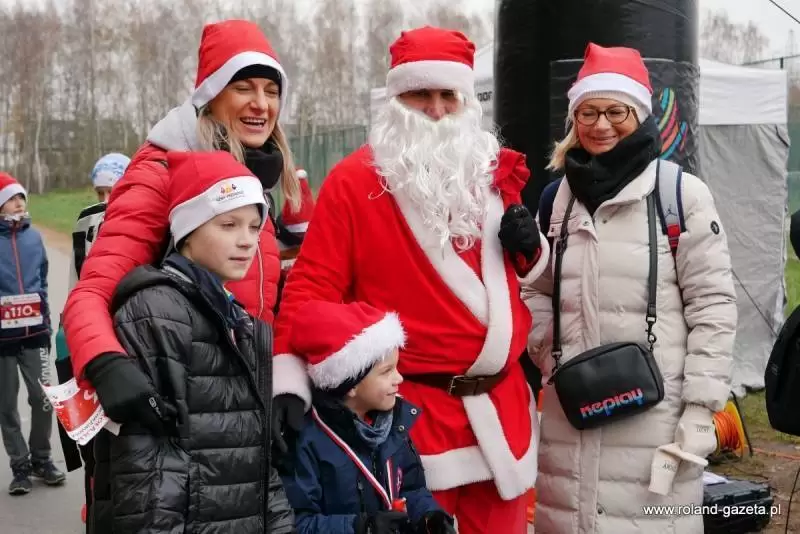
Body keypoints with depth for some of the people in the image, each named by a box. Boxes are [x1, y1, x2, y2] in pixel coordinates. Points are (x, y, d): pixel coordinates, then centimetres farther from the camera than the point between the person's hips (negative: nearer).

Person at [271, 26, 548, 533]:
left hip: (502, 404, 6)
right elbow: (314, 284, -13)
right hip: (411, 408, -5)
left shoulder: (493, 171, 9)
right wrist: (290, 381, -23)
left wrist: (530, 247, -1)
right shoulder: (353, 181, -8)